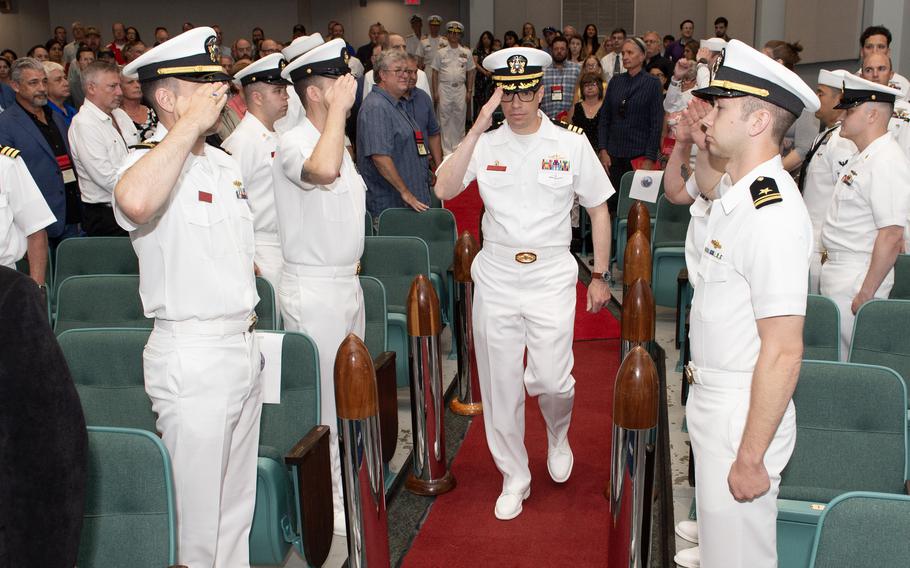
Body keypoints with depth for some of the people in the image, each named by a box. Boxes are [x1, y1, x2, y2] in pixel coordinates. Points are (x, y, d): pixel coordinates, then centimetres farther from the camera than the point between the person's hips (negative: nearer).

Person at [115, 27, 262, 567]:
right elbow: (135, 202, -41)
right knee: (196, 507, 4)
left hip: (245, 345, 8)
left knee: (237, 502, 20)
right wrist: (190, 123, -30)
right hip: (191, 355, -8)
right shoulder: (148, 163, -14)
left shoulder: (227, 165, 13)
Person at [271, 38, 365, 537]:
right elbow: (323, 170, -42)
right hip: (313, 289, -9)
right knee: (324, 400, 0)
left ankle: (344, 483, 32)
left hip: (347, 281, 9)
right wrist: (339, 107, -31)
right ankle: (325, 501, 14)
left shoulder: (336, 140, 13)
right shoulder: (293, 144, -17)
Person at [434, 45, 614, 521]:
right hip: (495, 280, 2)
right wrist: (477, 128, -18)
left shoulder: (571, 144, -1)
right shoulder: (484, 144, 1)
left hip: (551, 278, -1)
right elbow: (444, 190, -15)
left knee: (552, 380, -7)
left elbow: (598, 211, 6)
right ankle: (514, 478, 27)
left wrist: (600, 277, 3)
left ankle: (558, 435, 30)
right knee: (500, 386, 8)